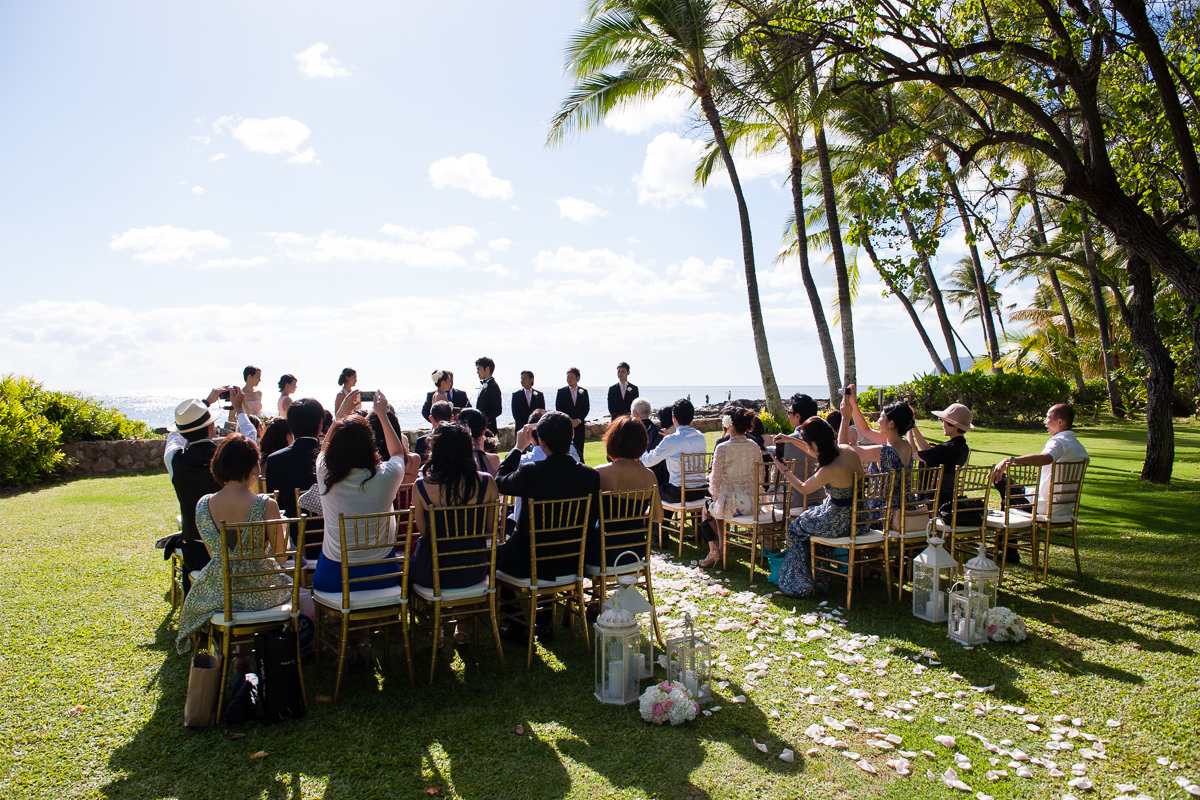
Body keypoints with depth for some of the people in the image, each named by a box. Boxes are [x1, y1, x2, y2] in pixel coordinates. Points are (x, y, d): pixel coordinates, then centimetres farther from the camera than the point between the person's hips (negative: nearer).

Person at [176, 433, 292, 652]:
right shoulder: (266, 505, -20)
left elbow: (213, 553, 6)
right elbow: (282, 555, -9)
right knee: (289, 583, 32)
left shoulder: (202, 505, -9)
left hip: (218, 593, 3)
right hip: (261, 593, -3)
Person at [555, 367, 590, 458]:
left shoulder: (583, 392, 9)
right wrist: (568, 420, -11)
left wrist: (578, 420, -9)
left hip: (579, 425, 1)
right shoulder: (561, 391, 5)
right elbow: (558, 409, 0)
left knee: (579, 450, 1)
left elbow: (587, 408, 5)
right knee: (565, 450, -5)